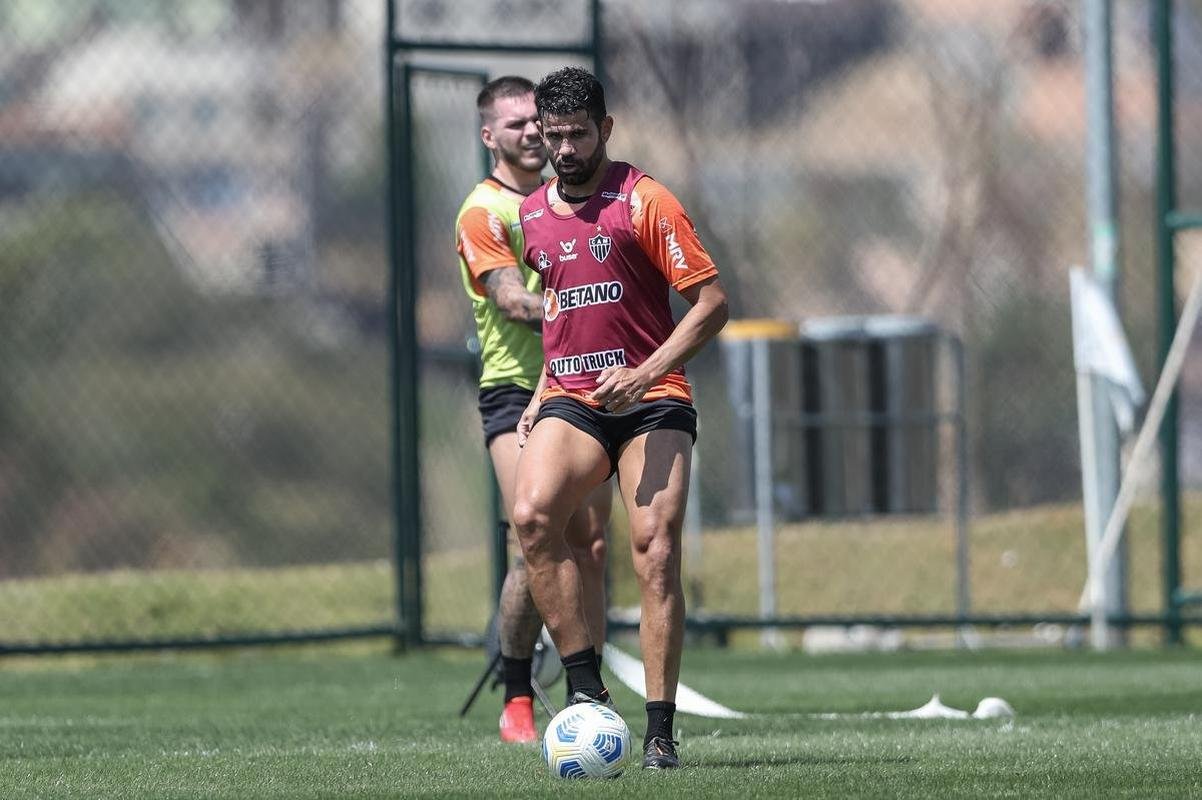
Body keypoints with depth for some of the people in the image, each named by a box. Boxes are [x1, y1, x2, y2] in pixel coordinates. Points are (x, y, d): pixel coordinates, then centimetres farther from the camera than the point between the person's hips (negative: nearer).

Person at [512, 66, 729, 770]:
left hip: (651, 401, -4)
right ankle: (587, 688, -21)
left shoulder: (644, 201, -3)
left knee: (655, 553, -16)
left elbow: (712, 302, -5)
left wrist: (644, 374, -16)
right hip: (571, 402, 4)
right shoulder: (533, 216, 15)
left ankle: (661, 730, -11)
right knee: (532, 515, -24)